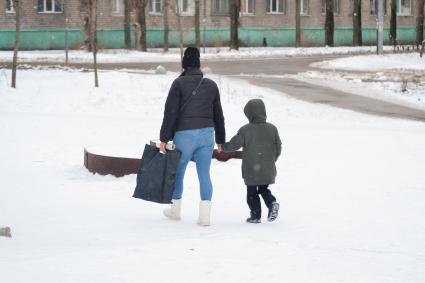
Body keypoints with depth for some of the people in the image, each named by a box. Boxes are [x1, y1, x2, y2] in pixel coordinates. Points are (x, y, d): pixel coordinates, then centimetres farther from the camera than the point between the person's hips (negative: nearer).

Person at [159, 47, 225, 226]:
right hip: (206, 134, 4)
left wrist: (164, 138, -8)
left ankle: (175, 210, 28)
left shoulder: (179, 83, -6)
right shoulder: (211, 85, 9)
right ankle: (205, 215, -5)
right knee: (204, 174, 2)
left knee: (178, 172, 14)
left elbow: (170, 112, -10)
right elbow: (218, 115, 16)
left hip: (184, 134, -4)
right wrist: (220, 139, 24)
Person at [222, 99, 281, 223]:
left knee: (252, 192, 8)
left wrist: (223, 146, 15)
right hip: (268, 170, 3)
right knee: (264, 189, 18)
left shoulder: (245, 130, -10)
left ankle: (256, 215, 6)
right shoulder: (272, 128, 0)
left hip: (251, 170, -3)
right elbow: (278, 148, 5)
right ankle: (272, 202, -8)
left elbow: (234, 144, -5)